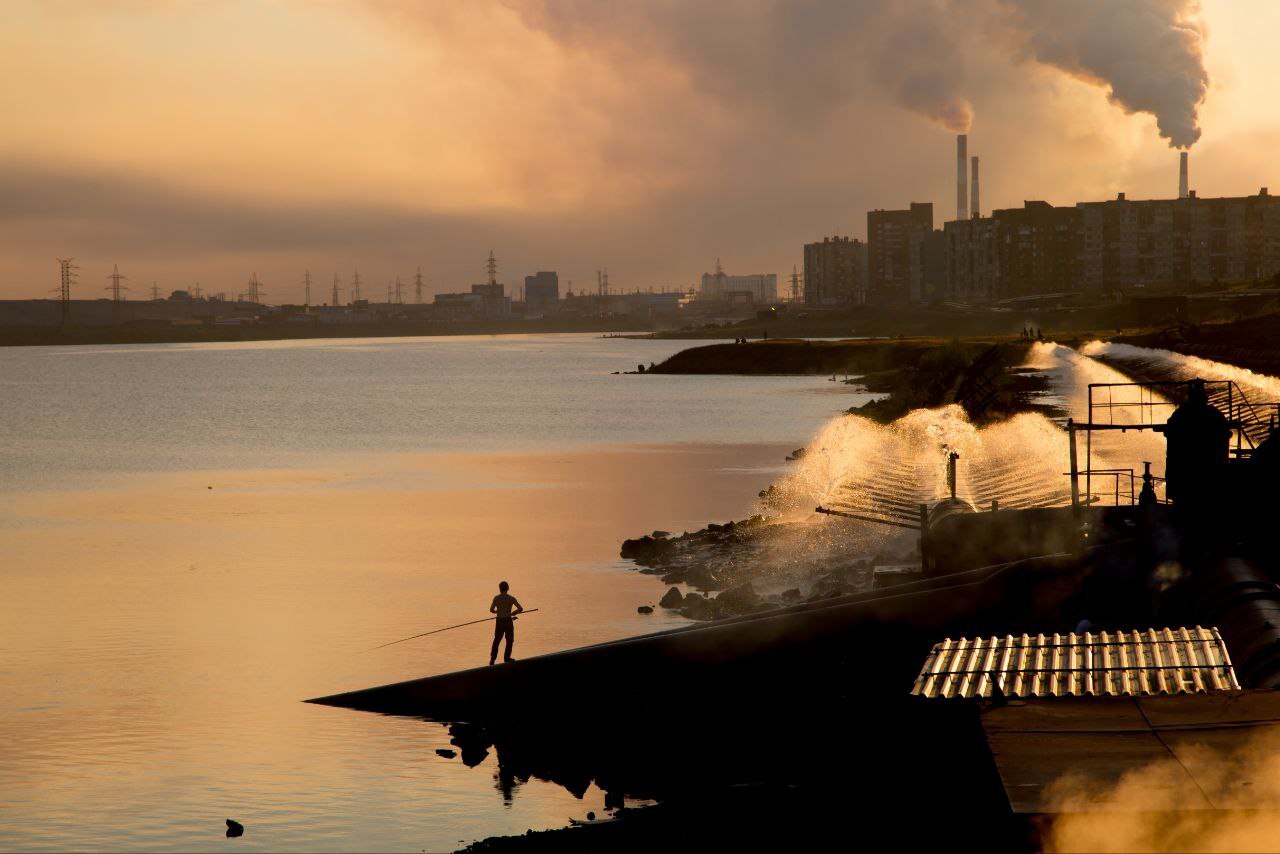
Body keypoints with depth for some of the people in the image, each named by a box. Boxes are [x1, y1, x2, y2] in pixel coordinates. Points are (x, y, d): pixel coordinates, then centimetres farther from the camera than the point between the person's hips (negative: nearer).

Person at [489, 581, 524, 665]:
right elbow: (520, 608, -9)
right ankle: (507, 658, 13)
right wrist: (512, 613, 5)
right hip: (508, 620, -2)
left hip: (499, 621, 2)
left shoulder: (496, 598, -2)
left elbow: (491, 610, -1)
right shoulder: (511, 598, -5)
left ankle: (492, 658, 9)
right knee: (509, 640, 12)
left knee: (496, 640, 14)